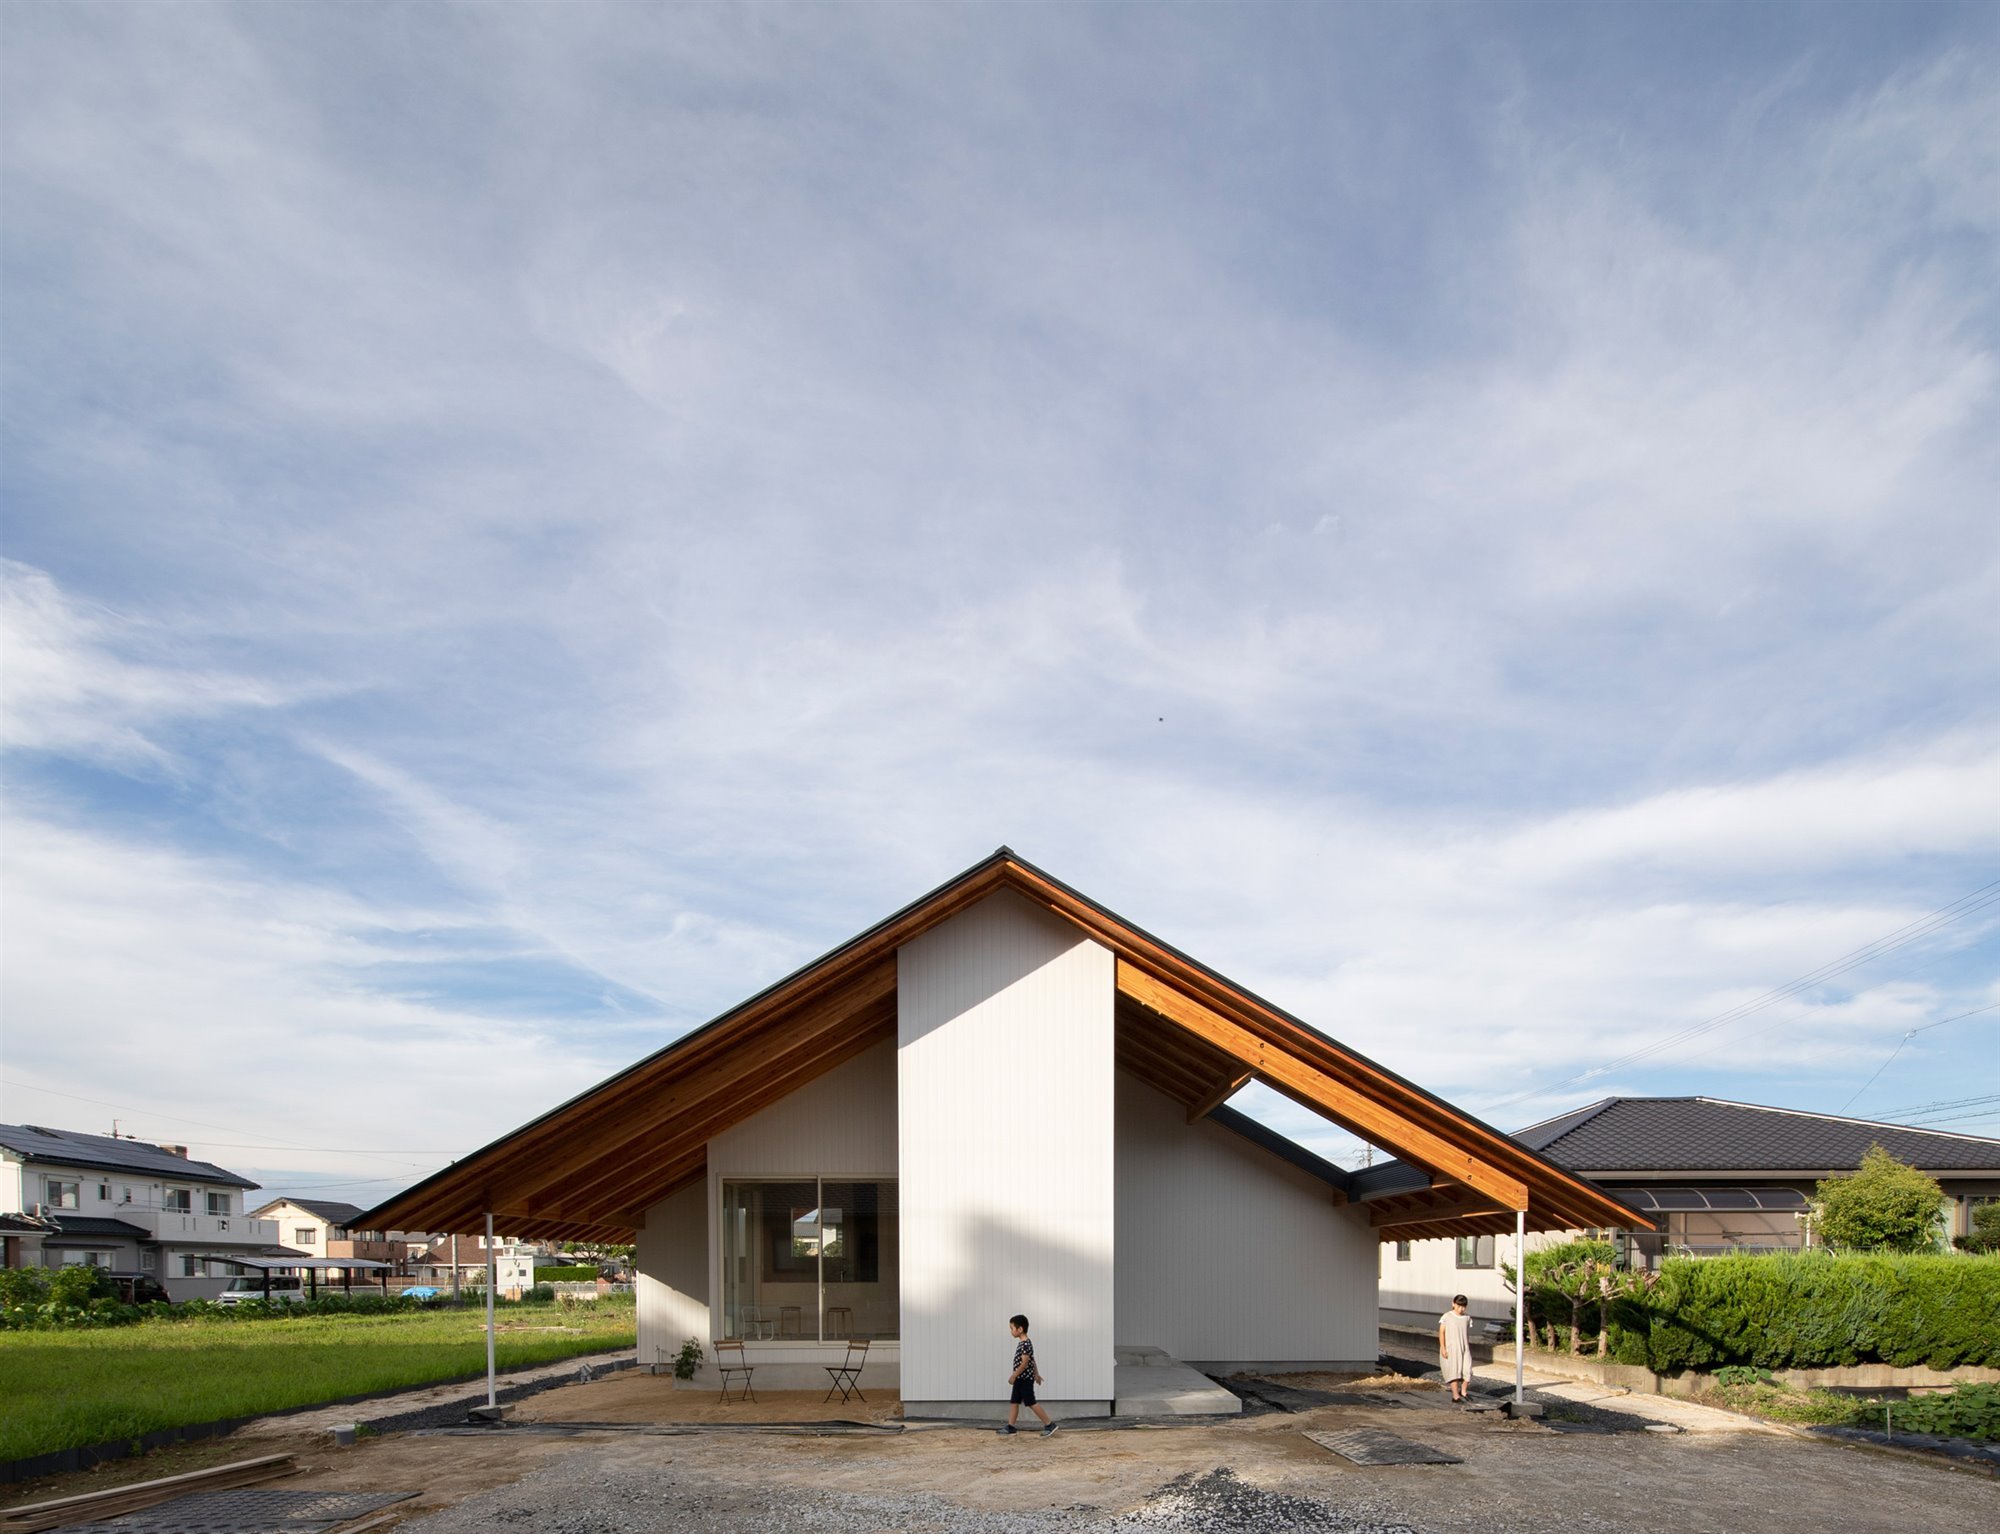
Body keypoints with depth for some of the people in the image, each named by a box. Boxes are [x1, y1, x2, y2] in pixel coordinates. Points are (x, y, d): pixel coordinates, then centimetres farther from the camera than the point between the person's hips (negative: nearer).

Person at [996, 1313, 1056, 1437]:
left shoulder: (1025, 1344, -20)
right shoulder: (1023, 1343, 12)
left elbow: (1025, 1362, -25)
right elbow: (1032, 1360, 20)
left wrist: (1014, 1375, -22)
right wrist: (1036, 1374, 26)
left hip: (1025, 1379, -10)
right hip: (1020, 1379, 10)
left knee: (1031, 1403, -5)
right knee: (1013, 1402, 10)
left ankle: (1049, 1425, 1)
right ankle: (1010, 1426, 15)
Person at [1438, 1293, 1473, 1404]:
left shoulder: (1467, 1318, 9)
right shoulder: (1447, 1316, -4)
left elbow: (1468, 1334, 15)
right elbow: (1441, 1332, -5)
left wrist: (1469, 1349, 15)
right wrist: (1442, 1347, -12)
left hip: (1464, 1348, 4)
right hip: (1450, 1348, -4)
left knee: (1467, 1370, -9)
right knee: (1454, 1370, -9)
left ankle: (1462, 1392, 11)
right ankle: (1456, 1396, -6)